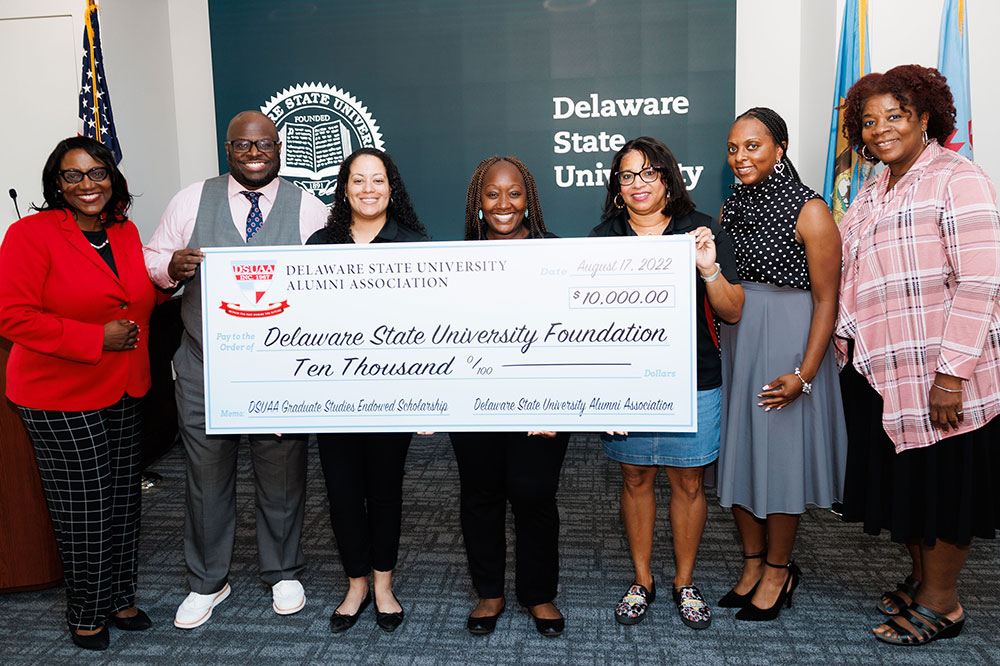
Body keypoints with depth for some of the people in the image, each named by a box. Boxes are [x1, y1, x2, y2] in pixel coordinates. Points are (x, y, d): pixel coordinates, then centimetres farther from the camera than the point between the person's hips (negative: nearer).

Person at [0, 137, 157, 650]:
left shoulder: (126, 233, 8)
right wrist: (96, 339, -20)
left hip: (125, 394, 6)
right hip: (61, 399, -6)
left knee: (123, 500, 14)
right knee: (83, 508, 4)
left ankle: (120, 598, 32)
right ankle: (86, 614, 24)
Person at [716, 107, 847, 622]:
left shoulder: (809, 211, -11)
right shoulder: (731, 208, 8)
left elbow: (826, 299, -12)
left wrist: (805, 373, -18)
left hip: (789, 342, -6)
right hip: (734, 339, 6)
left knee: (780, 452, 3)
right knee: (738, 449, 10)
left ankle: (778, 571, 21)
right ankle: (753, 564, 26)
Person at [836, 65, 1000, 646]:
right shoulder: (872, 192, 15)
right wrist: (848, 339, 12)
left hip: (939, 374, -7)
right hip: (879, 372, 8)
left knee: (942, 481, 5)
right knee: (902, 480, 17)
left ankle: (941, 602, 21)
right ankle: (921, 578, 35)